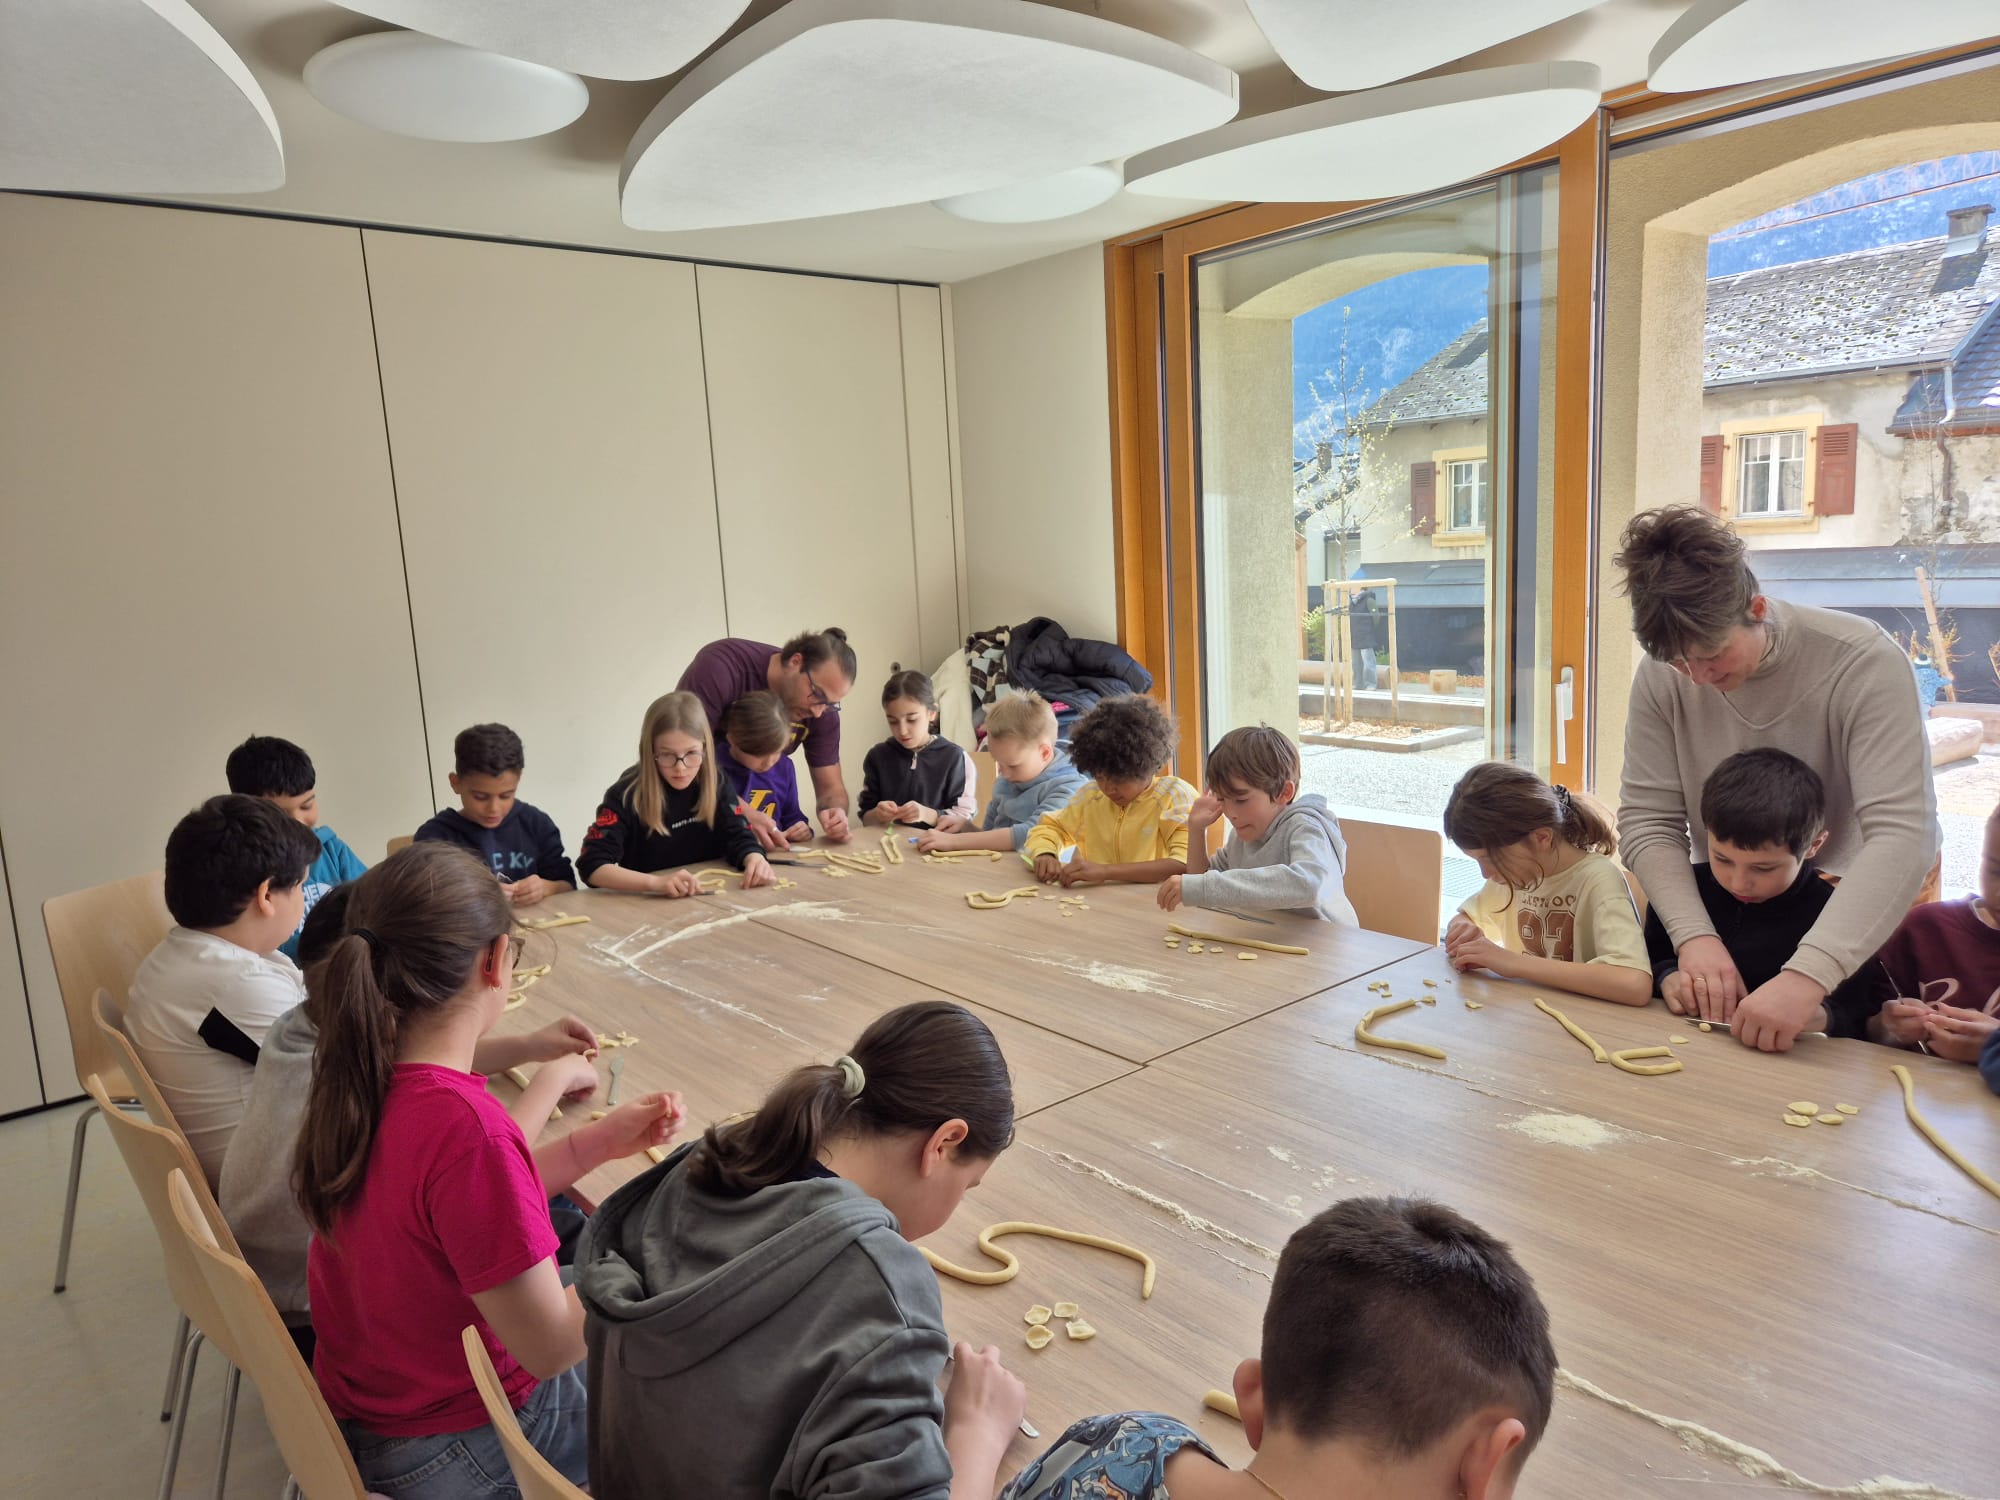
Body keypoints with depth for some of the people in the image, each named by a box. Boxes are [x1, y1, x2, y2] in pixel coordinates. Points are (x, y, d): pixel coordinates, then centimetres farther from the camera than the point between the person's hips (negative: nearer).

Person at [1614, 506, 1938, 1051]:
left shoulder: (1864, 662, -23)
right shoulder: (1662, 674, -14)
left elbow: (1904, 834, -31)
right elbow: (1647, 823, -12)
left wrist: (1809, 974, -41)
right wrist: (1694, 935, -29)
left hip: (1846, 919, -2)